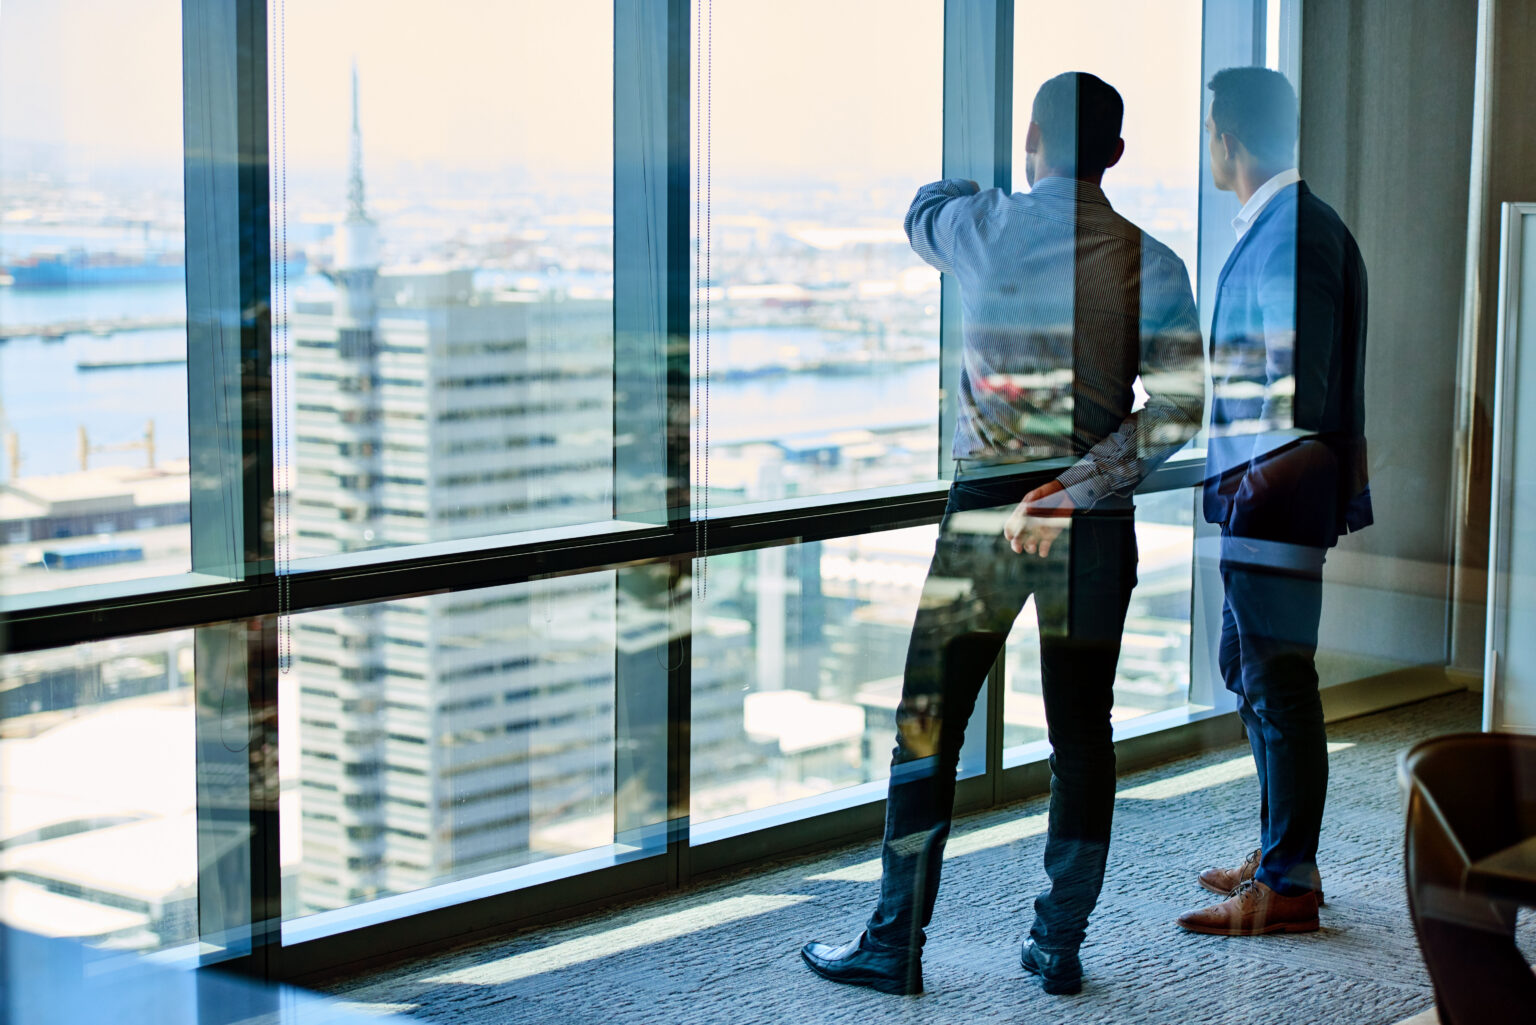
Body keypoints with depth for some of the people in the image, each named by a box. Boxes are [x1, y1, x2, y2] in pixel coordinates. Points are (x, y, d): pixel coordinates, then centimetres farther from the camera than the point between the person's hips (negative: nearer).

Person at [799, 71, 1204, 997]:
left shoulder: (983, 228, -3)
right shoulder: (1152, 262, -1)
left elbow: (925, 206, 22)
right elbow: (1179, 404, -10)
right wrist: (1079, 486, -10)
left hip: (984, 511, -2)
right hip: (1096, 522, 2)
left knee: (926, 729, 5)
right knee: (1082, 734, 10)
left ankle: (896, 946, 8)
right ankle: (1061, 947, 16)